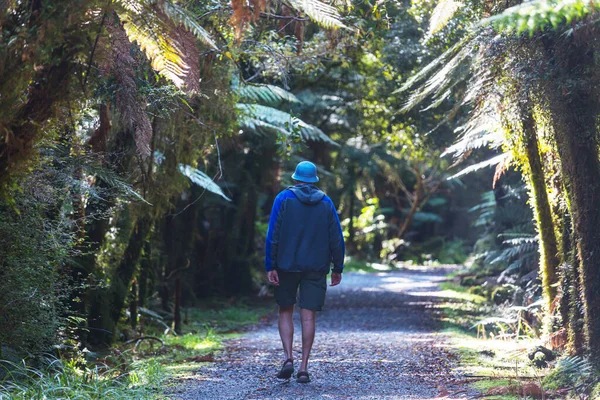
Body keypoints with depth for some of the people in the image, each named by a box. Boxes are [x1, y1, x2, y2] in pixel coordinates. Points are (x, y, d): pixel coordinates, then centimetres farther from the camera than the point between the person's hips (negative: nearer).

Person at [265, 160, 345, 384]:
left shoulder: (284, 199, -1)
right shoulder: (326, 203, 5)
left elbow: (272, 235, -7)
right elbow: (337, 239, 3)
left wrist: (270, 266, -6)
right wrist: (337, 269, 11)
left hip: (287, 265, -1)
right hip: (316, 268, 1)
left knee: (285, 311, 13)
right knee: (308, 316, 2)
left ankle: (288, 358, -3)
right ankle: (304, 367, 0)